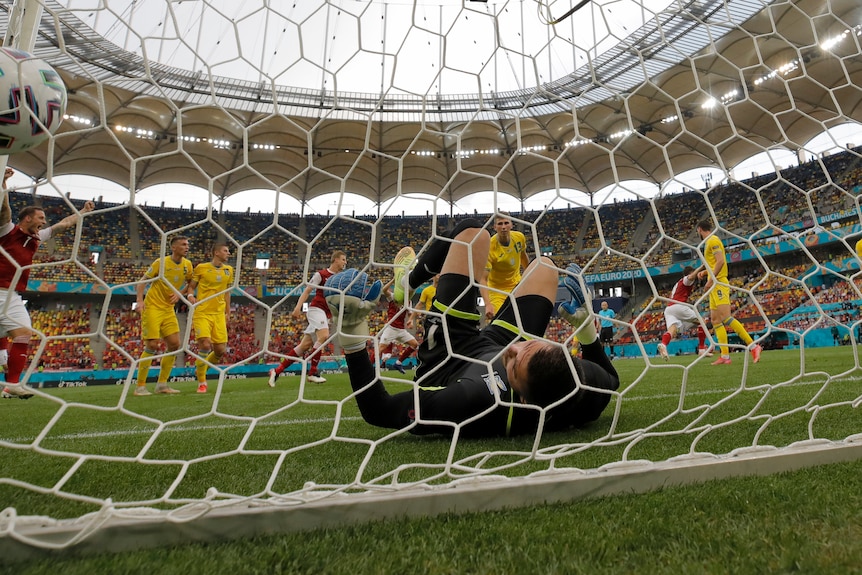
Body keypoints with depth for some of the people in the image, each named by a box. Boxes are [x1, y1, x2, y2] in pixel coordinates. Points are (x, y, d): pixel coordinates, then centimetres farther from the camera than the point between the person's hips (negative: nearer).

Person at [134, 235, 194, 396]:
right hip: (152, 307, -6)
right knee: (152, 345, -9)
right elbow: (142, 282, -8)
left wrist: (179, 293, 0)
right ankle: (140, 386, 2)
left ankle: (162, 384, 12)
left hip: (169, 309, 6)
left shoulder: (187, 264, 2)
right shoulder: (161, 262, -12)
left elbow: (190, 282, 18)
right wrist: (140, 300, -21)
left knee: (174, 344, 1)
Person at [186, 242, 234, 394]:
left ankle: (201, 369, 30)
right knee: (205, 345, -16)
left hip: (219, 314, 4)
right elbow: (191, 286, 7)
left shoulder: (229, 270, 10)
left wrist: (228, 312, 17)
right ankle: (201, 382, 3)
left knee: (221, 350, 0)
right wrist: (190, 296, -15)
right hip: (202, 313, -4)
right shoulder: (201, 268, -2)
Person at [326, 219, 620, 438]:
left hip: (444, 353, -3)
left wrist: (352, 336, -37)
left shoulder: (478, 402, -48)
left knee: (471, 233, -2)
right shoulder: (587, 395, -34)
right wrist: (586, 324, -15)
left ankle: (408, 283, 30)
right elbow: (610, 378, -7)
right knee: (543, 265, 19)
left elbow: (378, 410, -37)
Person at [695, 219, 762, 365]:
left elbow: (721, 261, -18)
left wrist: (711, 279, -19)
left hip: (719, 284, -10)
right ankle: (725, 356, 2)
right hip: (714, 286, 10)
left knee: (726, 318, -17)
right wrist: (705, 272, 16)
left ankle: (753, 346, -13)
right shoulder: (709, 242, 22)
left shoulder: (713, 240, -7)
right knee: (715, 320, 4)